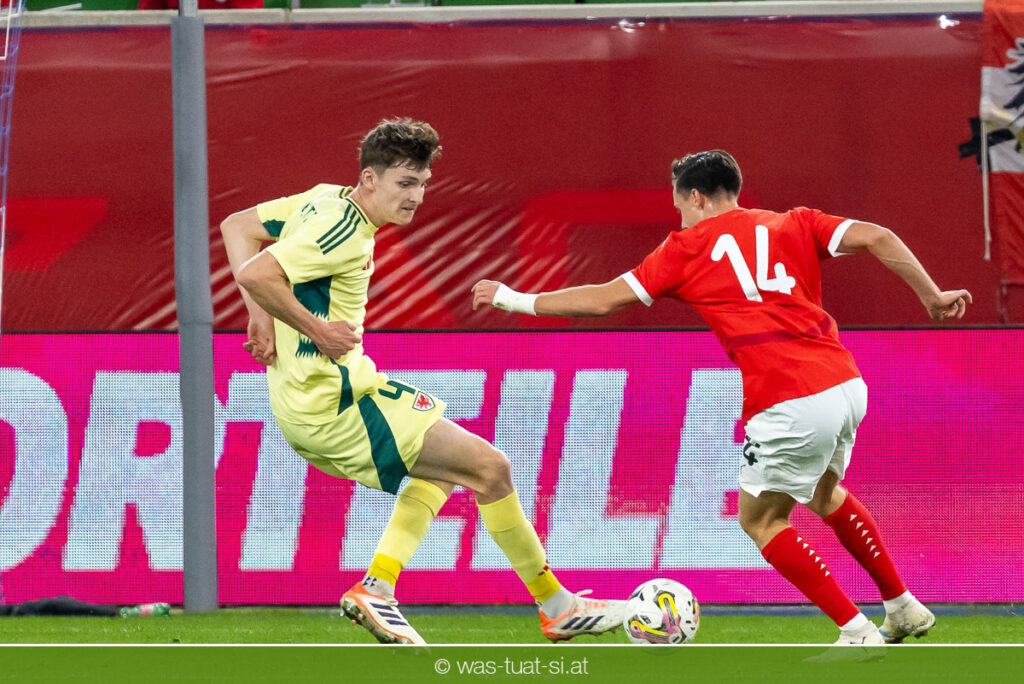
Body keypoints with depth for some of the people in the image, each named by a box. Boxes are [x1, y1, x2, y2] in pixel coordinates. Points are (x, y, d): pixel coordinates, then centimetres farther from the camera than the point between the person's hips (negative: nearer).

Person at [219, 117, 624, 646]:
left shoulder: (326, 201, 9)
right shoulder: (344, 231, -19)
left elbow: (237, 225, 18)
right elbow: (256, 275, -29)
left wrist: (261, 317, 9)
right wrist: (315, 328, -20)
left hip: (303, 401, 10)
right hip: (334, 407, -10)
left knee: (444, 463, 25)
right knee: (490, 467, -5)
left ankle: (376, 588, 12)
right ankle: (558, 607, 6)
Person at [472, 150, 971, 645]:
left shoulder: (687, 248, 6)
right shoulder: (794, 225, 16)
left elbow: (603, 300, 8)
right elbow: (878, 238, 4)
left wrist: (516, 300, 18)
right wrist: (932, 297, 12)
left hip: (790, 407, -6)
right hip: (848, 385, 6)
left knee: (760, 519, 12)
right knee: (823, 495, 31)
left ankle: (857, 632, 5)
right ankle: (905, 610, 35)